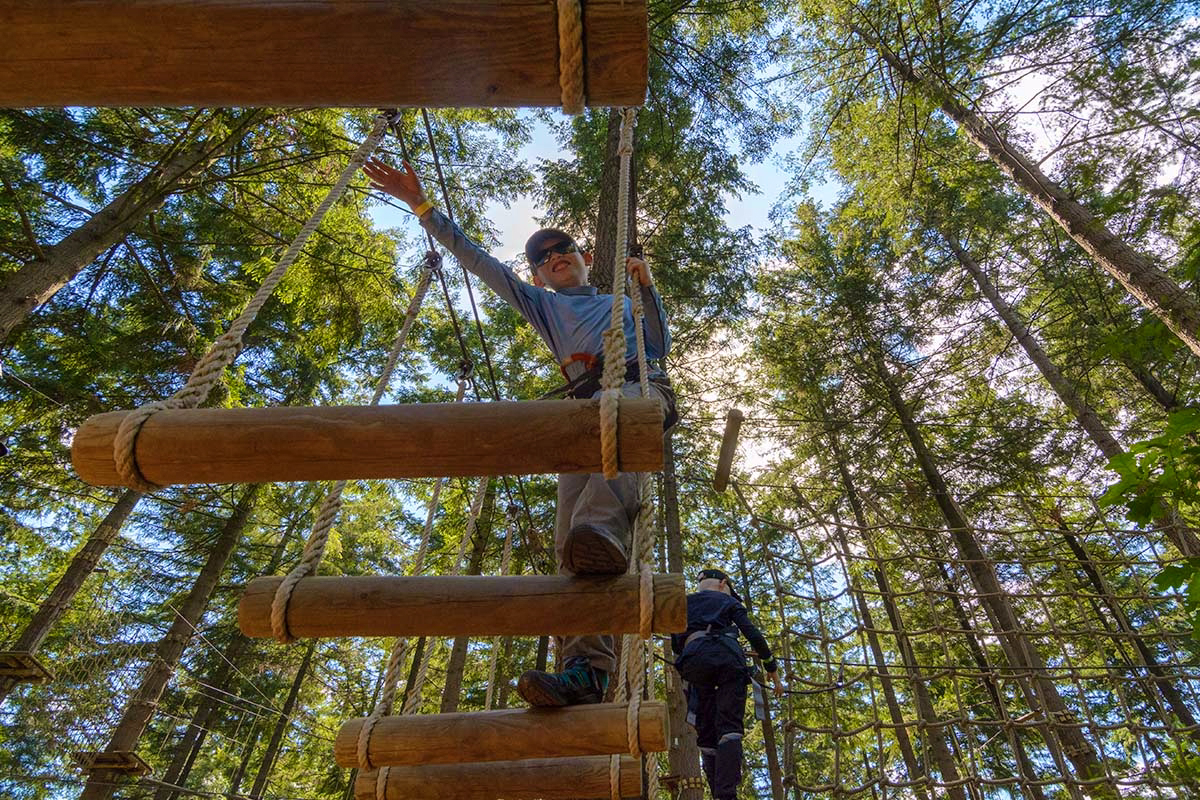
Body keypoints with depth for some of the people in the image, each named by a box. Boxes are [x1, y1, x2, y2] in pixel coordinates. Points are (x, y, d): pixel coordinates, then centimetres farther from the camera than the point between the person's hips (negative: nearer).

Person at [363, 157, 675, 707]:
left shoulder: (622, 302, 37)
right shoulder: (543, 306, 35)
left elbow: (659, 346, 24)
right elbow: (479, 261, 28)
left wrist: (647, 288, 15)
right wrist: (422, 207, 23)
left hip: (640, 387, 0)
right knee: (568, 539, -22)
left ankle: (603, 530, -64)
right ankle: (585, 667, -33)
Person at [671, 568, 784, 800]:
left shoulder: (684, 603, 29)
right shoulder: (728, 601, 23)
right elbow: (754, 635, 11)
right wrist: (772, 669, 16)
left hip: (694, 657, 2)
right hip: (728, 655, -1)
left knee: (707, 734, 6)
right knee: (729, 728, -7)